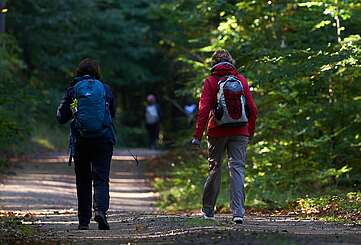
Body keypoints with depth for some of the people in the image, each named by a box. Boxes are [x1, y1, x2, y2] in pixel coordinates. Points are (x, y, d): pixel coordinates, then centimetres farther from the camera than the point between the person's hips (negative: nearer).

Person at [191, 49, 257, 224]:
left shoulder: (211, 82, -2)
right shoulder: (241, 80, 5)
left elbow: (204, 109, -9)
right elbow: (252, 108, 4)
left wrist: (198, 135, -8)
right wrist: (250, 131, 16)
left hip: (217, 132, -1)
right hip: (240, 132, 1)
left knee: (214, 168, 12)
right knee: (237, 169, -2)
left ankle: (208, 209, 22)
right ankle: (238, 212, -14)